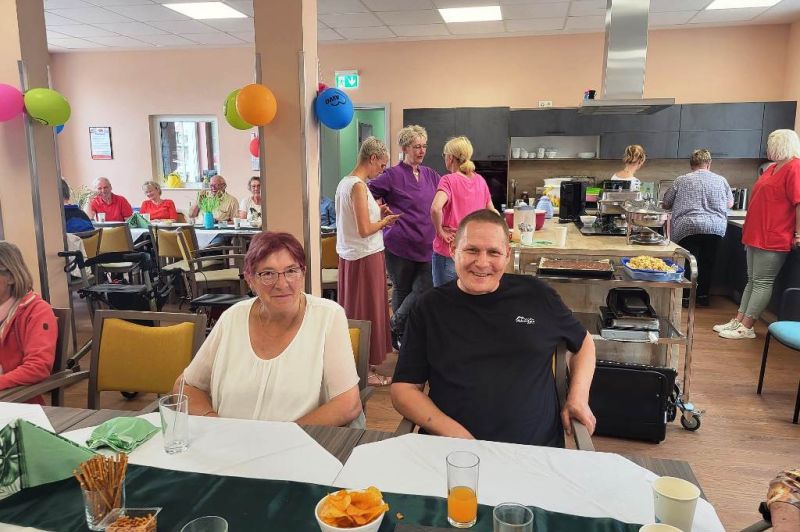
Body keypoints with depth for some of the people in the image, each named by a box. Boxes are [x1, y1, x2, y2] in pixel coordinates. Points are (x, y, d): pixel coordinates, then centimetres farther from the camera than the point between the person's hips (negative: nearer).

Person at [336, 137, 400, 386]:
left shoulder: (344, 182, 10)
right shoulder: (359, 186, -19)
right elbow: (364, 230, -23)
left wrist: (376, 212, 11)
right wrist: (385, 221, -6)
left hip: (349, 256, 9)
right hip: (366, 257, -9)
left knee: (353, 308, 16)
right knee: (368, 311, 1)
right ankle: (366, 369, 12)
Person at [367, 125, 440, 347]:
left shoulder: (430, 174, 11)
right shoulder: (393, 175, -5)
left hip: (426, 245, 5)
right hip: (400, 244, -5)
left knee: (425, 289, -1)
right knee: (402, 290, 7)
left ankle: (396, 324, 18)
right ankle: (400, 336, 22)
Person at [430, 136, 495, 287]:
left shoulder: (448, 180, -14)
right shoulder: (480, 180, 4)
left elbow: (435, 208, -30)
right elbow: (491, 211, 14)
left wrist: (440, 231, -16)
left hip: (449, 253, -6)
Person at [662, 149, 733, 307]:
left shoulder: (681, 180, 7)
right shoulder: (721, 180, 13)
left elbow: (666, 204, 14)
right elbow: (730, 204, 24)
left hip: (688, 228, -2)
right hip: (716, 228, 2)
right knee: (707, 263, 13)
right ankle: (703, 295, 17)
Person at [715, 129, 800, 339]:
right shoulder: (772, 168, 16)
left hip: (773, 239, -9)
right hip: (756, 235, 9)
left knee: (762, 282, -4)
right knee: (752, 280, 12)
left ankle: (746, 328, -1)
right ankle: (738, 321, 17)